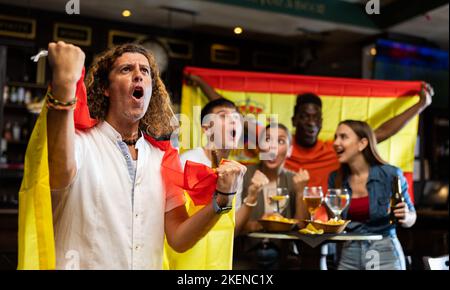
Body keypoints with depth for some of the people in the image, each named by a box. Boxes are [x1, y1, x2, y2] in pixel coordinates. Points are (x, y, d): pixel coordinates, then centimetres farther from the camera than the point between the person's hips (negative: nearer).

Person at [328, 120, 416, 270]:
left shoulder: (390, 174, -11)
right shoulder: (335, 178, 0)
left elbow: (410, 217, -2)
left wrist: (405, 217, -21)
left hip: (384, 253, -4)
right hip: (349, 254, 4)